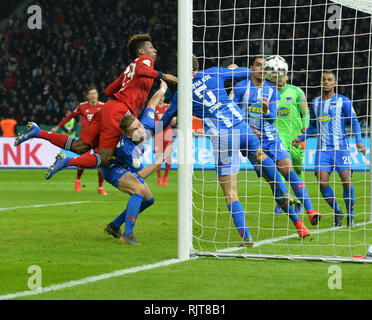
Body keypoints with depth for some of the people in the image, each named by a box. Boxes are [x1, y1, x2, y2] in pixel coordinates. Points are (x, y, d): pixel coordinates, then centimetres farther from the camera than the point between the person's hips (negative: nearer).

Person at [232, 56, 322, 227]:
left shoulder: (273, 91, 7)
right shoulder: (240, 88, -1)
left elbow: (272, 117, -1)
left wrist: (267, 110, -24)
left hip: (271, 137, 2)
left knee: (289, 170, -14)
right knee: (271, 179, -9)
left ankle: (310, 211, -20)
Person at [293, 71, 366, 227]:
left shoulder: (343, 101, 1)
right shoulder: (315, 102, 13)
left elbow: (354, 122, 3)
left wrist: (358, 141, -10)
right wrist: (301, 138, 13)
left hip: (341, 147, -3)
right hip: (323, 149, 3)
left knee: (346, 180, -15)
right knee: (322, 182, -12)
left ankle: (350, 215, 3)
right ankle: (337, 212, 8)